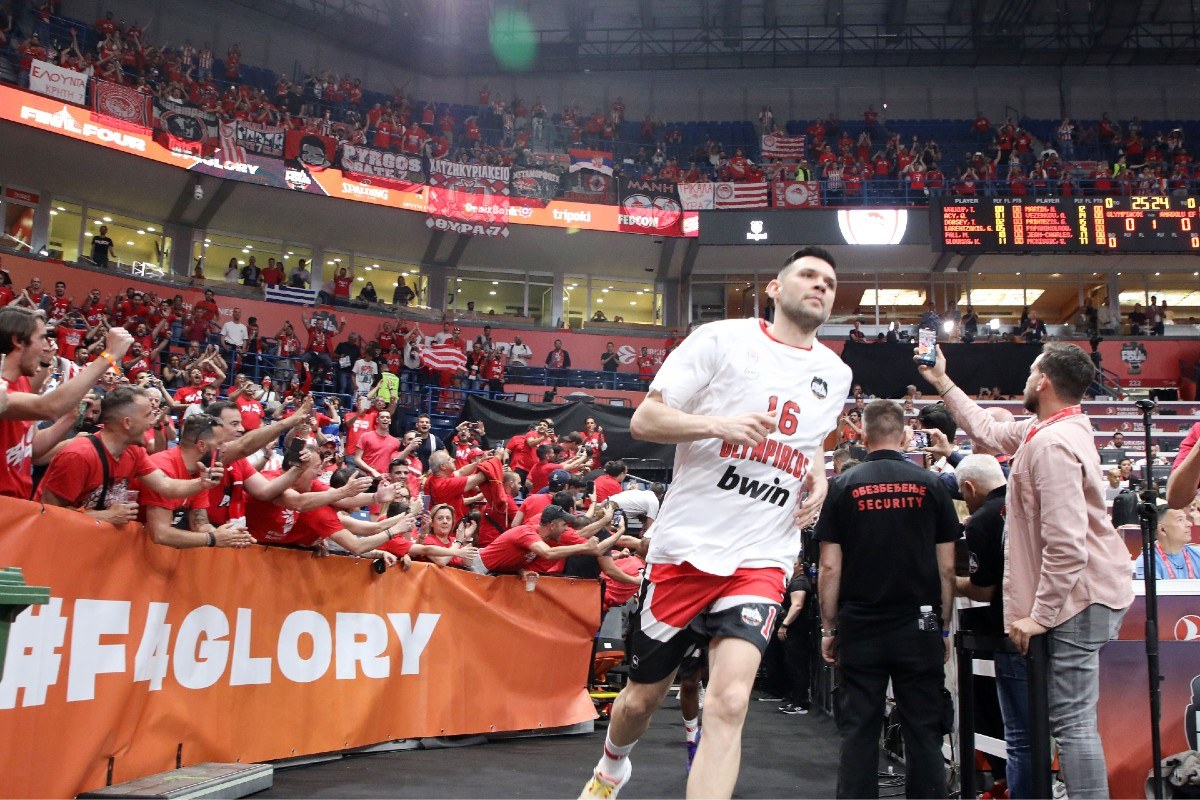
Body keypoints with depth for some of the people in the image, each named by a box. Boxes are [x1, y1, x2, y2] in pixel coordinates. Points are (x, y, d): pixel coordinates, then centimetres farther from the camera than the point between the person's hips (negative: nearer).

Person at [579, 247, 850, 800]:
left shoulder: (835, 374, 12)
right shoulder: (721, 338, -3)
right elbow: (644, 420, -5)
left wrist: (820, 477, 9)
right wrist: (718, 424, -22)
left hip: (760, 559, 2)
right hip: (685, 545, -2)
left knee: (729, 704, -17)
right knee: (641, 699, 13)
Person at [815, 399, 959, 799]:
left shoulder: (843, 486, -1)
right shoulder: (931, 484, 1)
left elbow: (830, 566, -3)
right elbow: (947, 567, 2)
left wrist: (828, 627, 4)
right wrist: (944, 627, 11)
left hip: (860, 627, -1)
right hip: (919, 626, 1)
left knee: (858, 732, 5)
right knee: (924, 732, 8)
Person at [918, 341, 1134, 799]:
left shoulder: (1051, 445, -22)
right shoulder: (1057, 427, 10)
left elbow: (1067, 545, -27)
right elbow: (989, 432, 27)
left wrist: (1040, 616, -20)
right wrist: (942, 382, 29)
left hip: (1078, 598, -11)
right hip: (1088, 592, 11)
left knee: (1072, 721, -8)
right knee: (1076, 718, 15)